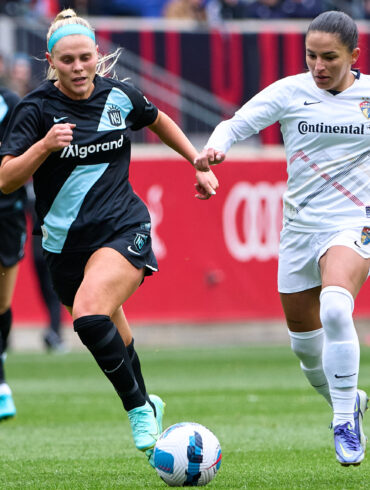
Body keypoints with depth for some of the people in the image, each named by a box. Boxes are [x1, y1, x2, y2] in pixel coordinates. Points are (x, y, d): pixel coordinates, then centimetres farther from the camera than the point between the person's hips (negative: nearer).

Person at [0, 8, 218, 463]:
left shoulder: (119, 96, -1)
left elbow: (158, 121, 23)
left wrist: (199, 163, 21)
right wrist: (45, 145, -28)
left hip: (124, 230, -2)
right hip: (65, 244, 2)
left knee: (89, 314, -29)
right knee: (113, 340, 15)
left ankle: (138, 406, -15)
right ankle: (145, 405, 43)